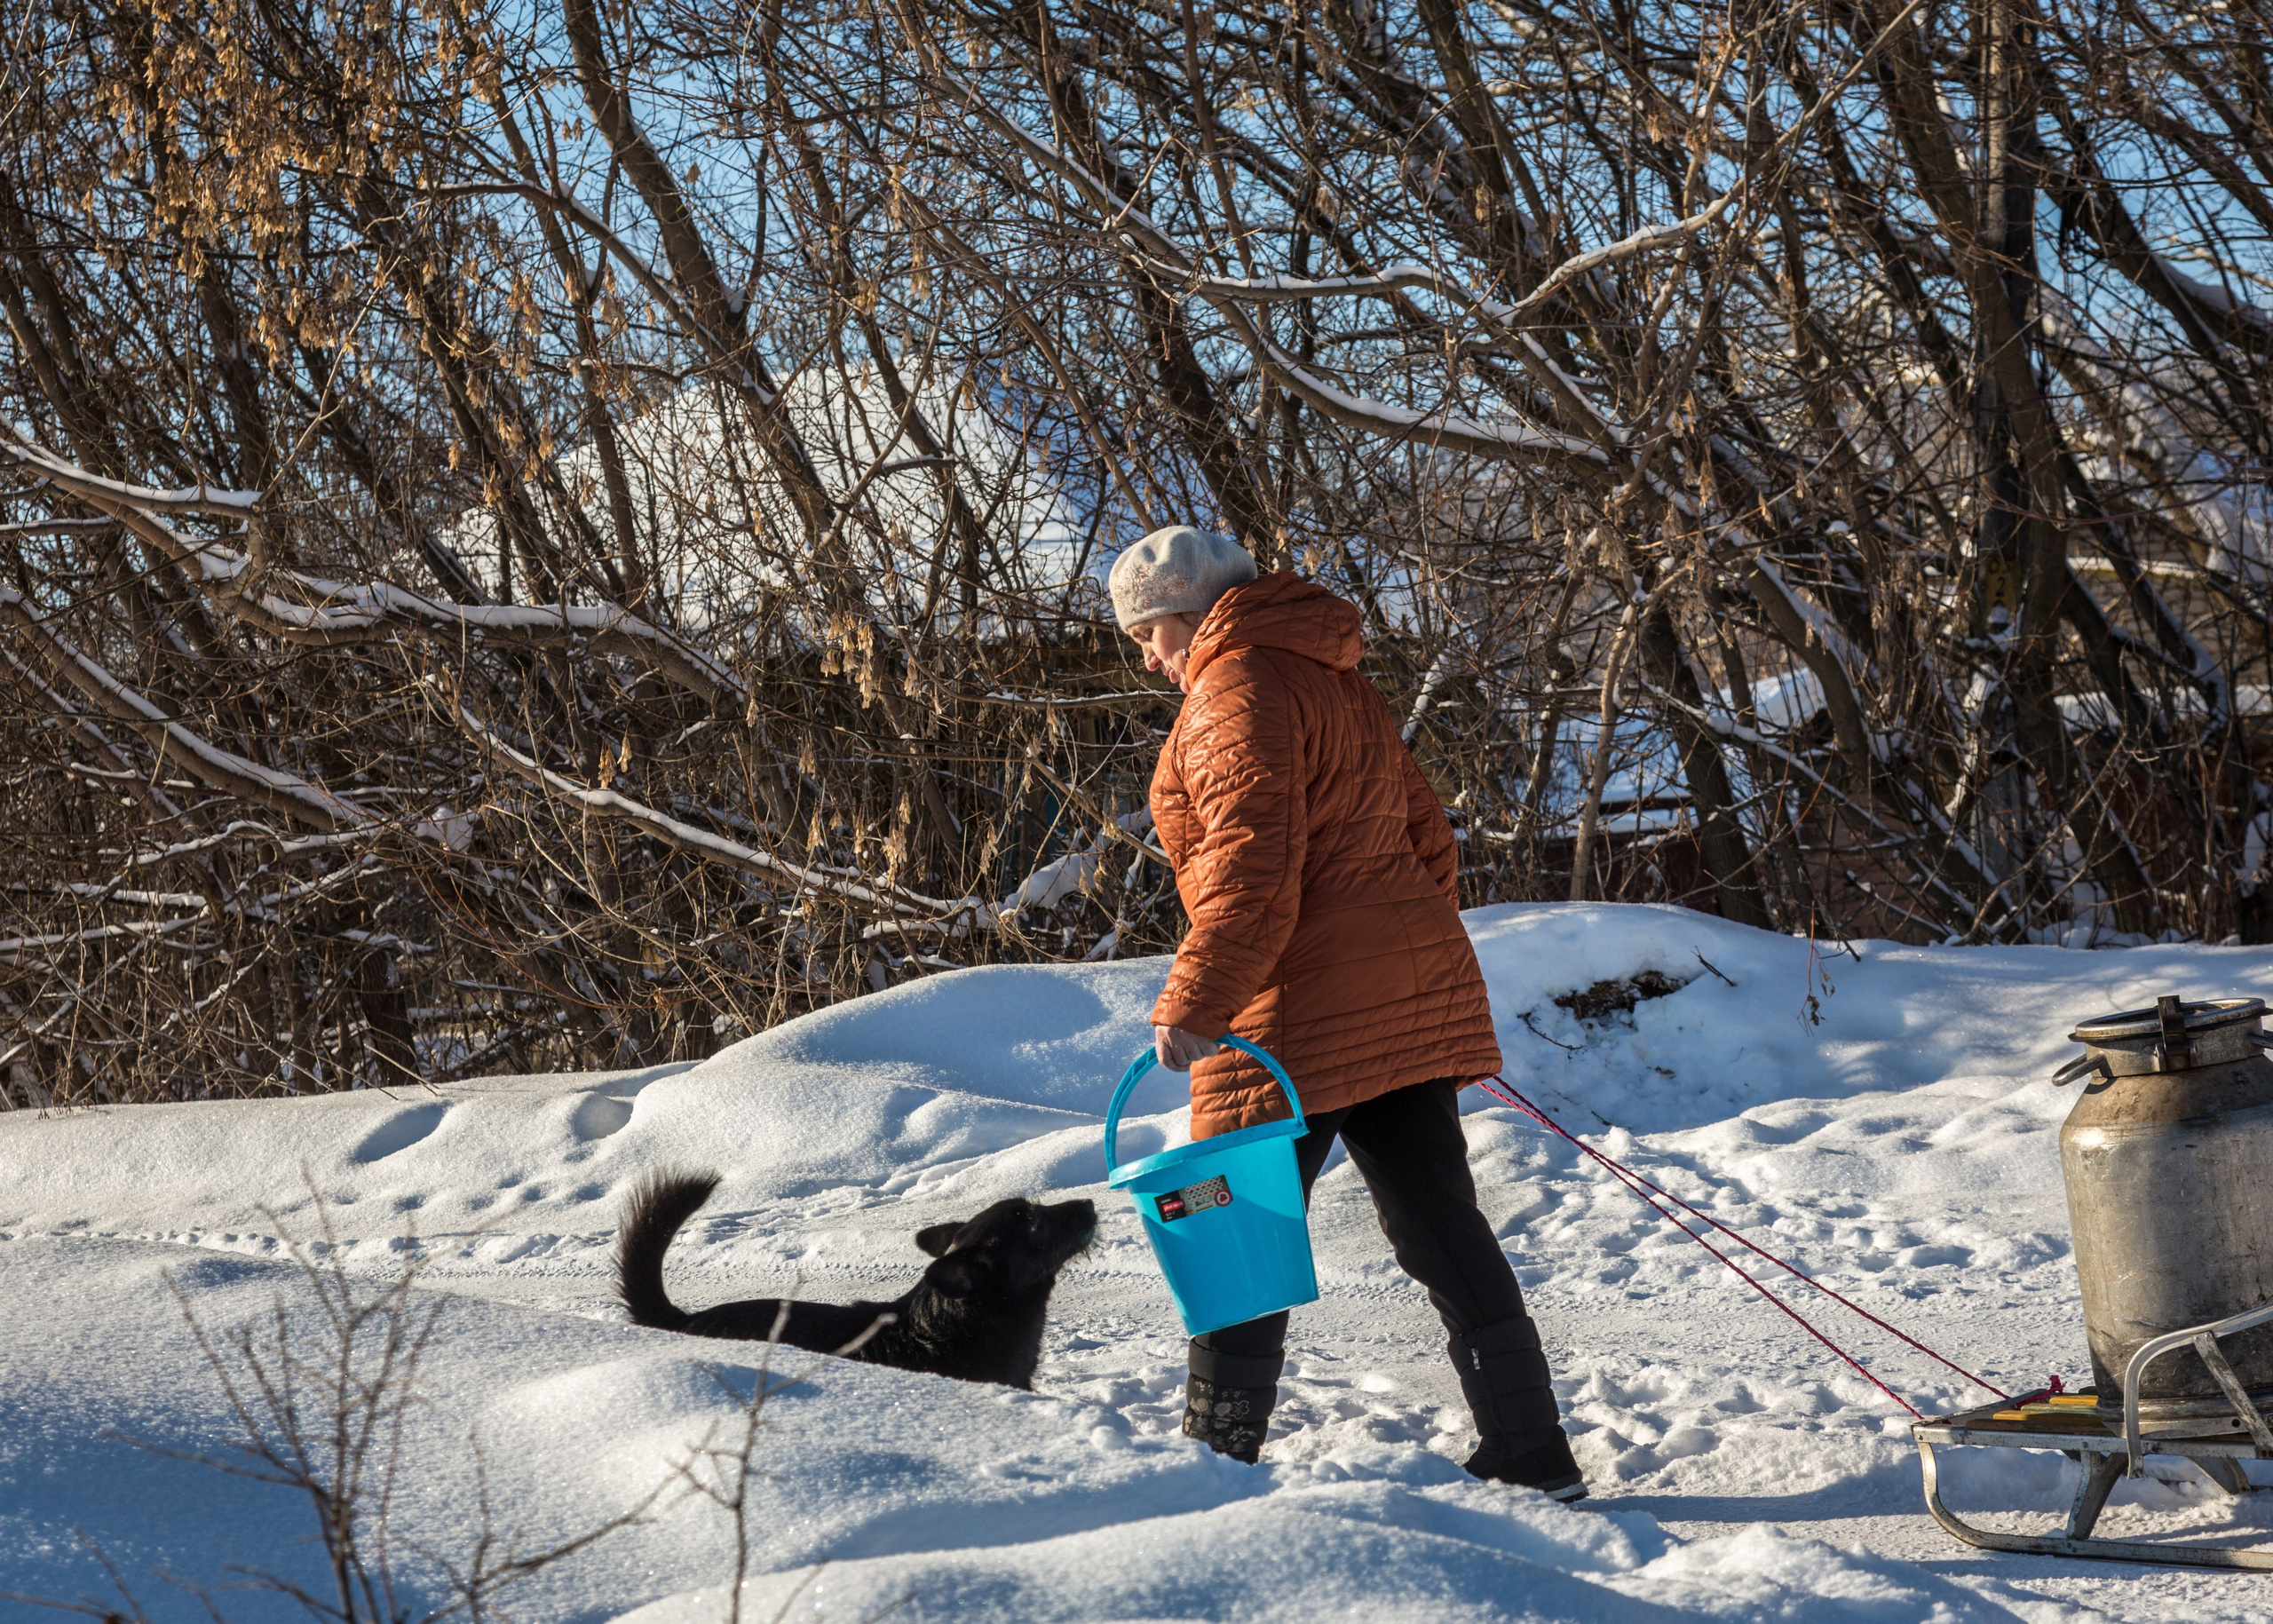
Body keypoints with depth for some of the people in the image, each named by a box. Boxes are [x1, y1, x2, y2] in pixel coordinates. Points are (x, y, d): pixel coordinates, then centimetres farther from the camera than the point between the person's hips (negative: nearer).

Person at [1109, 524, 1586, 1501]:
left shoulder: (1235, 690, -9)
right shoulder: (1334, 682, 19)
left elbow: (1251, 867, -21)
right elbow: (1427, 838, 23)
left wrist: (1194, 1006, -23)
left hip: (1297, 1019, -9)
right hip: (1410, 1006, 9)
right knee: (1443, 1230, 10)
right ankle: (1533, 1460, 12)